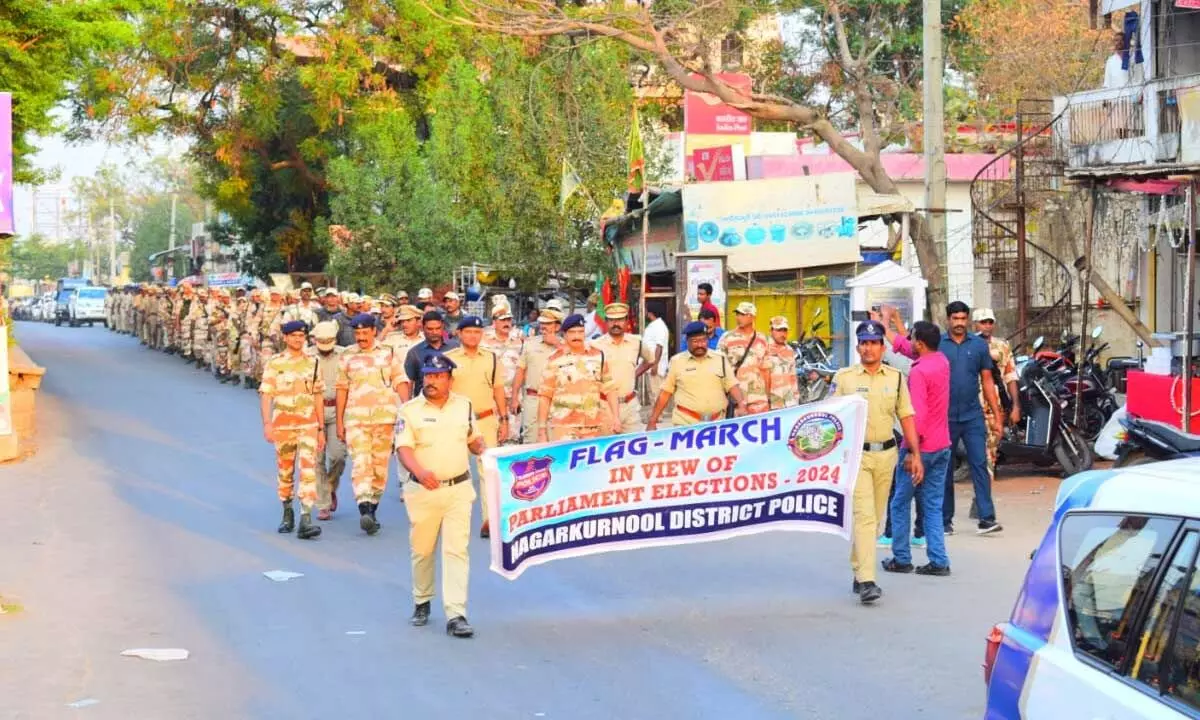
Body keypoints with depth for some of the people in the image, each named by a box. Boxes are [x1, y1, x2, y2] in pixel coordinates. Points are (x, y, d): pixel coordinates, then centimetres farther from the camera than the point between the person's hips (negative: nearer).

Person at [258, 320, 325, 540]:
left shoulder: (312, 363, 8)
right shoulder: (274, 364, -1)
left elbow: (317, 397, 13)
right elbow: (266, 396, -4)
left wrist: (321, 429, 11)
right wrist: (267, 424, -16)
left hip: (308, 426, 1)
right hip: (283, 426, -1)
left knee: (308, 471, -12)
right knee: (285, 473, 10)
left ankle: (305, 521, -17)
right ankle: (287, 514, 30)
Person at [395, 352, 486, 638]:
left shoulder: (464, 405, 7)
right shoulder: (410, 410, -4)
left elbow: (473, 438, 19)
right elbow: (403, 449, -12)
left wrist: (482, 448, -5)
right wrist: (420, 471, -31)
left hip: (459, 488, 1)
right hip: (423, 490, -1)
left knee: (457, 550, -7)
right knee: (422, 550, 11)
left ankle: (456, 615, -10)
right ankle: (421, 602, 33)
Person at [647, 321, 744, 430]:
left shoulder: (720, 359, 8)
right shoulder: (677, 361, 4)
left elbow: (732, 386, 6)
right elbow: (665, 392, 5)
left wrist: (741, 403, -14)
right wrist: (652, 421, 2)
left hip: (716, 423, 2)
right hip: (685, 423, -2)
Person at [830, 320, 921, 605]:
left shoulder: (896, 377, 9)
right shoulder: (844, 377, 1)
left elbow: (906, 417, 11)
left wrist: (916, 455, 6)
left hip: (886, 454, 4)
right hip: (855, 454, -4)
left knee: (876, 518, 10)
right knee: (864, 516, -13)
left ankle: (859, 571, 26)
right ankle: (867, 581, -18)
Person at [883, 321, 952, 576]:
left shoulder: (918, 372, -18)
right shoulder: (942, 361, 6)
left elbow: (917, 414, -24)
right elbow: (904, 347, 23)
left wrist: (911, 451, -23)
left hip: (919, 448, -8)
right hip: (942, 447, 8)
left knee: (900, 504, 6)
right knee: (933, 507, 10)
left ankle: (901, 559, 10)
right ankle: (938, 561, 5)